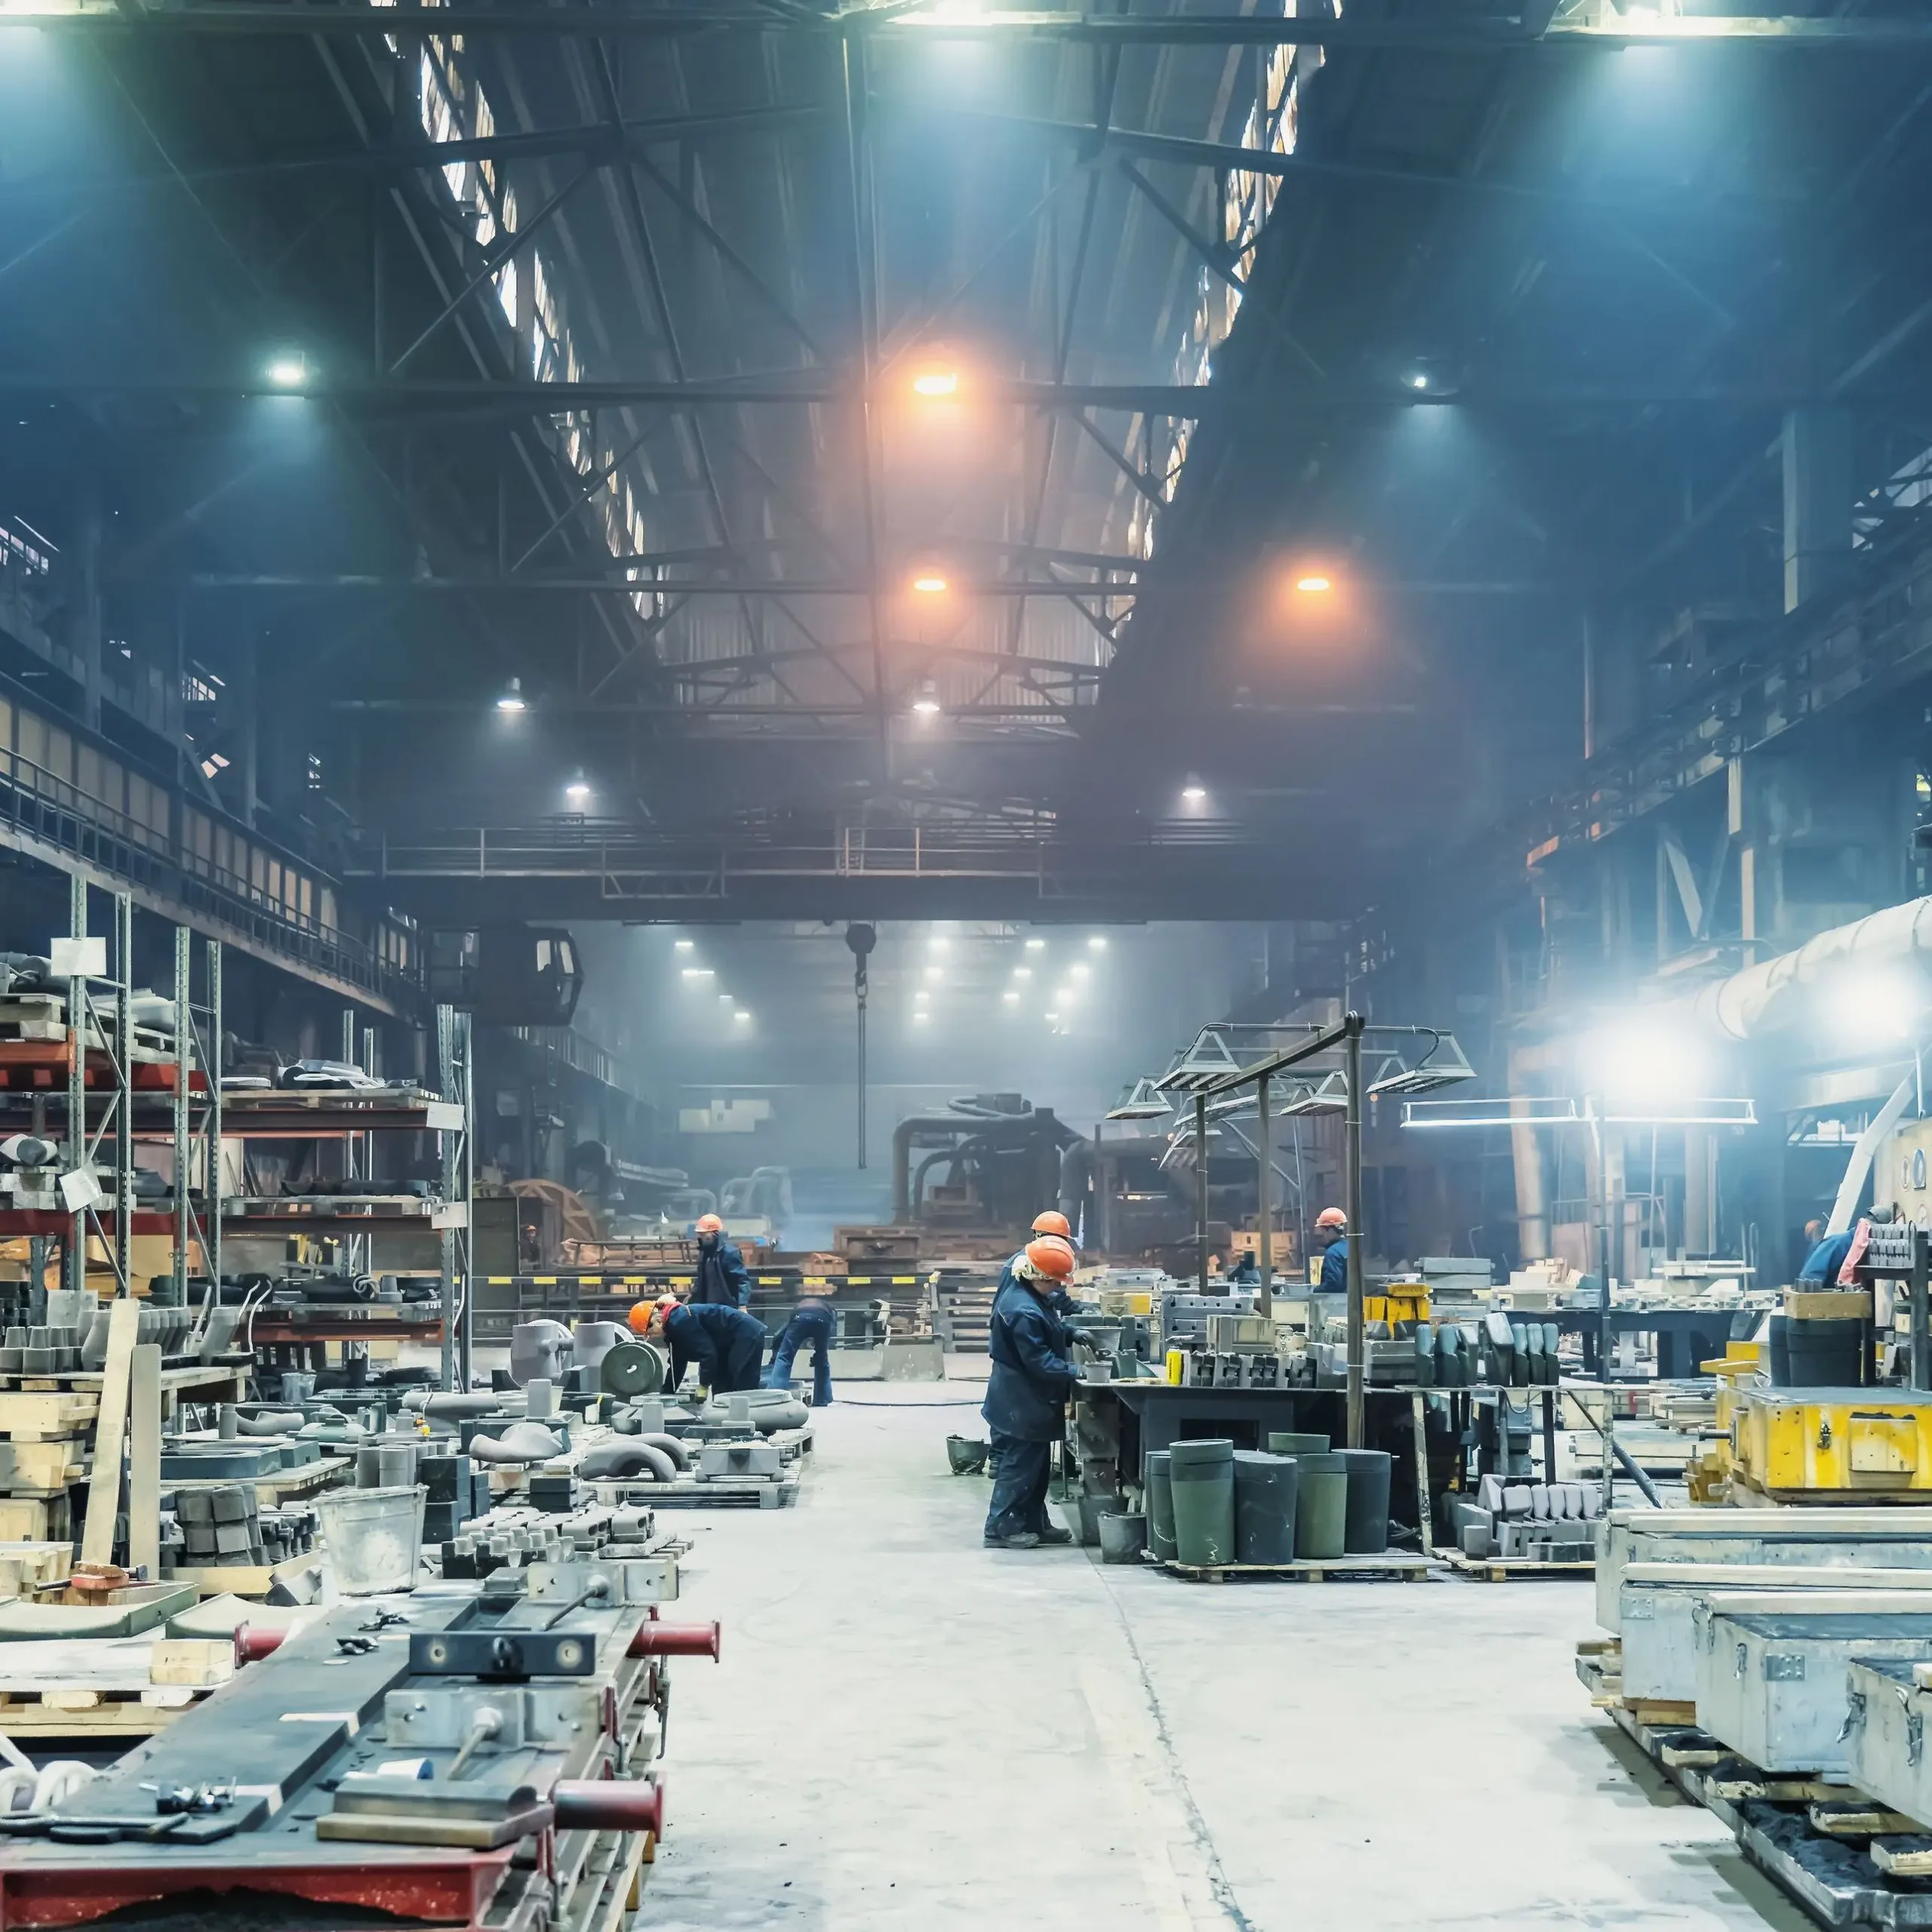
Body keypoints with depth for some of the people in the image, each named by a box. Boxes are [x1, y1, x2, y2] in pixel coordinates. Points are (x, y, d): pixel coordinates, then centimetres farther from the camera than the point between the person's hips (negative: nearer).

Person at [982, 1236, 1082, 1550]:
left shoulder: (1024, 1295, 5)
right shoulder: (1023, 1312, -28)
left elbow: (1045, 1333, 23)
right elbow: (1039, 1362, -26)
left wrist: (1071, 1333, 9)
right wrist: (1073, 1372, -20)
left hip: (1026, 1400, 11)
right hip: (1022, 1403, -11)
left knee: (1037, 1464, 17)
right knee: (1020, 1464, -2)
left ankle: (1034, 1524, 26)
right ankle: (1000, 1528, 4)